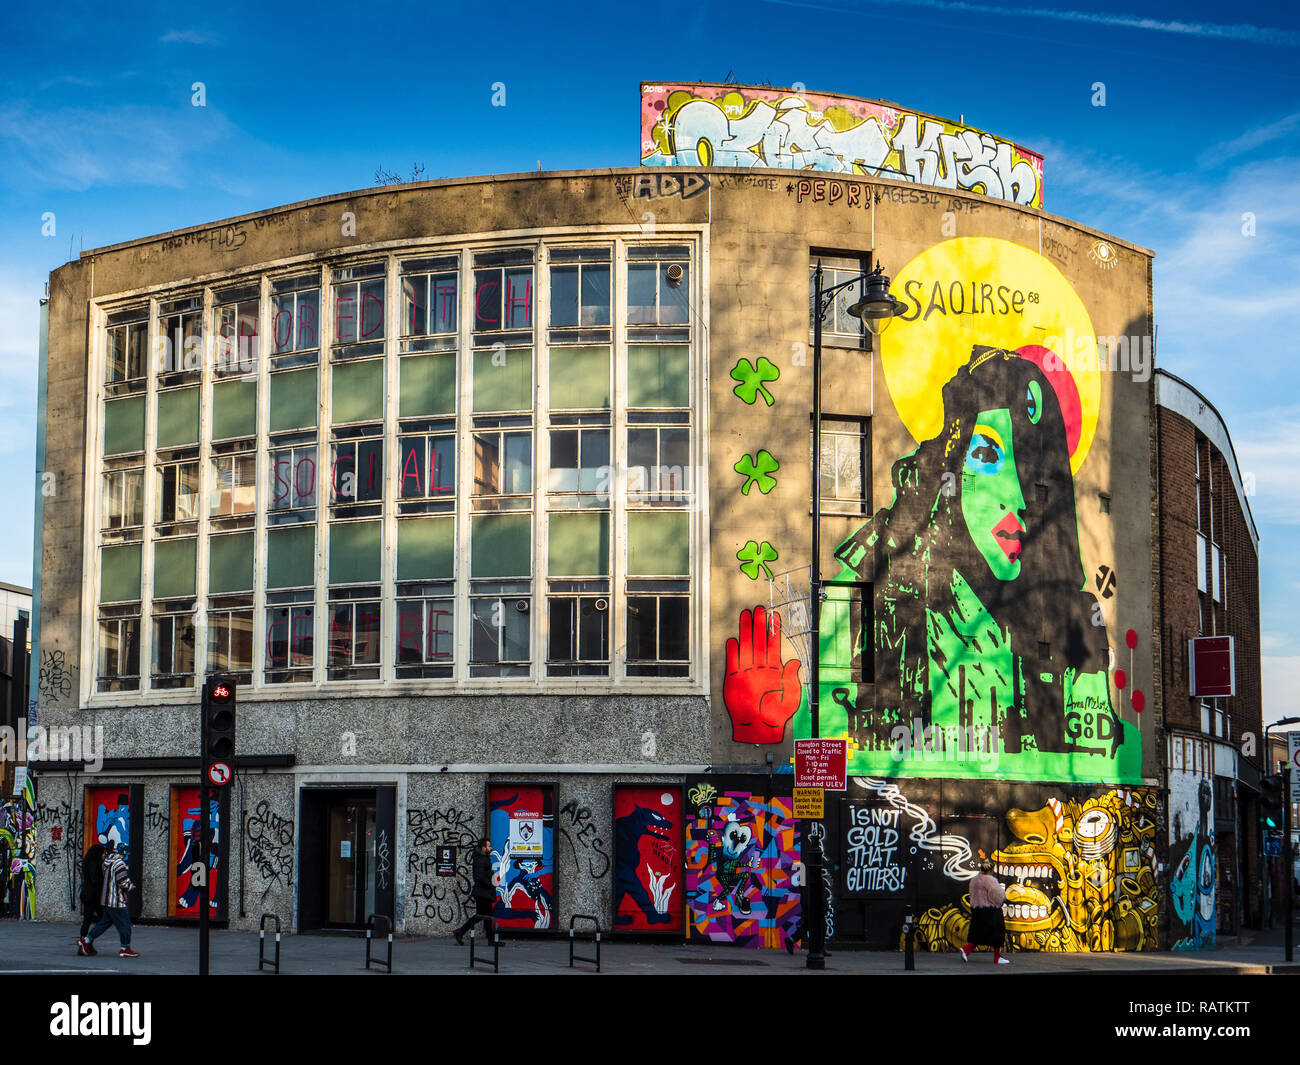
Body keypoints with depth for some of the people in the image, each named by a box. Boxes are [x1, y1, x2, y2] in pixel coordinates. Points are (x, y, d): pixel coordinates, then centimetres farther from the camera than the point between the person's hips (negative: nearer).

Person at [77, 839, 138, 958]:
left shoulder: (105, 863, 11)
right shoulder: (118, 863, -17)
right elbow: (123, 881, -20)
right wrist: (131, 886, 0)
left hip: (106, 899, 9)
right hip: (116, 901, -9)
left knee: (104, 922, 19)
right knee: (124, 923, -1)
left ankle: (86, 942, 20)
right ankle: (125, 949, 3)